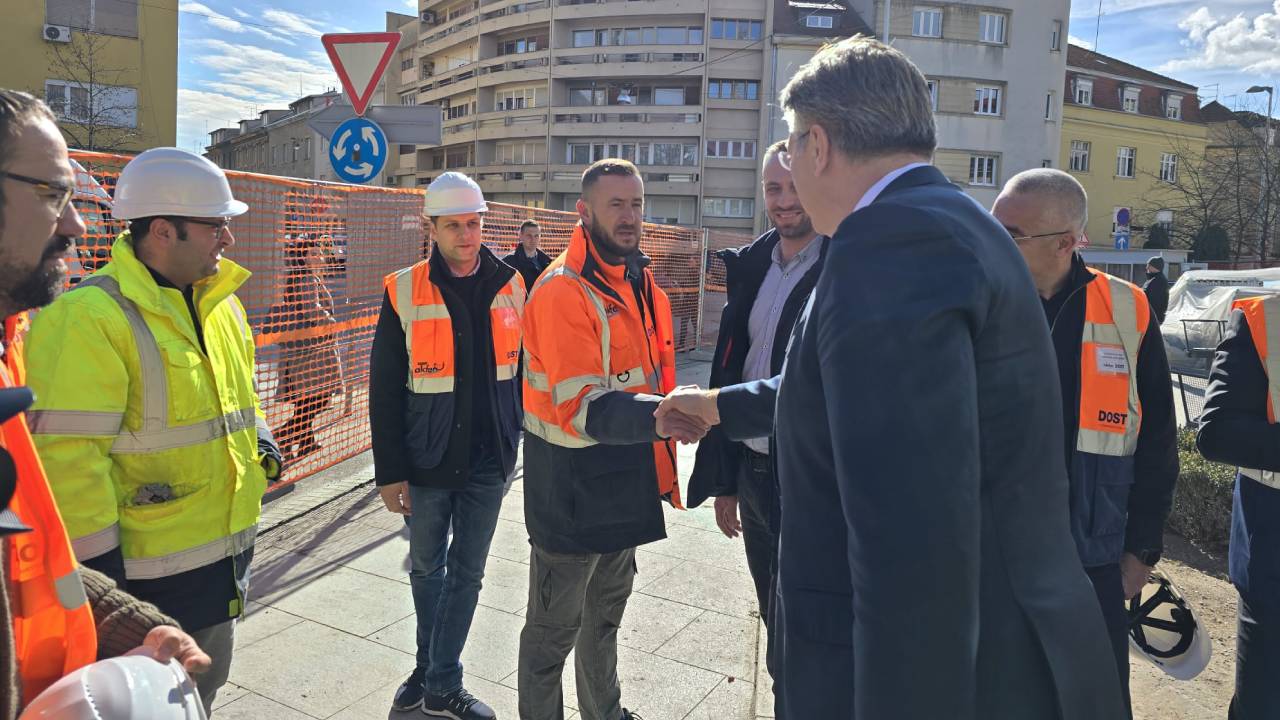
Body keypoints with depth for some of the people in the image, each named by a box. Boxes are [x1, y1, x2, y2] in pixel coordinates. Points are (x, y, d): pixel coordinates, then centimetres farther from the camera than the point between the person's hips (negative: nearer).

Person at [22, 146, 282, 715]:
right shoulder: (90, 318, -21)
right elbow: (65, 455, -22)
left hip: (228, 544, 8)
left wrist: (256, 435, 10)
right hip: (152, 570, -8)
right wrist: (96, 562, -18)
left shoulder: (218, 301, 8)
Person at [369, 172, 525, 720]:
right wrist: (390, 471, -6)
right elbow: (384, 390, -5)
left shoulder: (511, 287, -1)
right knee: (426, 569, 17)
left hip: (487, 462, 1)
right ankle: (431, 668, 38)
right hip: (426, 462, -1)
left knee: (466, 573, 10)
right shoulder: (405, 292, -8)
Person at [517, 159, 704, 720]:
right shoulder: (562, 291, -20)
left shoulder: (640, 282, 7)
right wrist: (656, 418, -44)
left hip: (626, 483, 9)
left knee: (607, 609, 26)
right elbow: (582, 406, -29)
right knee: (555, 626, 8)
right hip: (573, 487, -8)